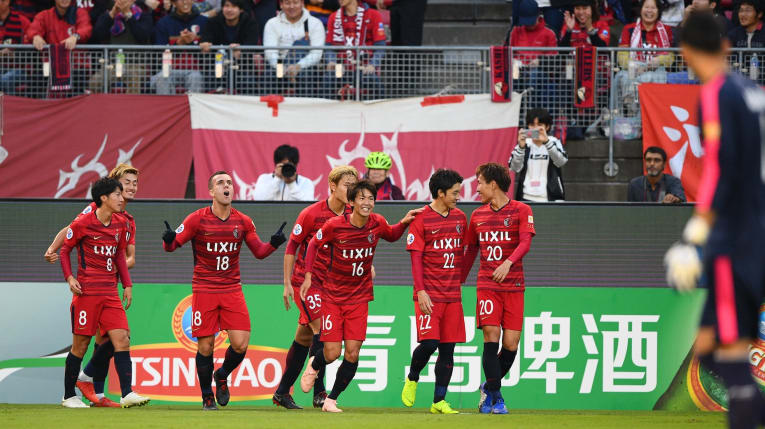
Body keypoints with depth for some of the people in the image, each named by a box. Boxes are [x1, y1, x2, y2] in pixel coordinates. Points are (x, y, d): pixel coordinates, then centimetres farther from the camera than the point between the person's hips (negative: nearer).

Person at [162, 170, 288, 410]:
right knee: (205, 347, -2)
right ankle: (207, 396, 15)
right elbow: (172, 245, -1)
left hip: (232, 289, 2)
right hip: (204, 289, -2)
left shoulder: (243, 222, 4)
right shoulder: (197, 220, -5)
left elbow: (259, 252, 13)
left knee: (240, 344, -8)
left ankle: (222, 376, 22)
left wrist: (273, 244, -7)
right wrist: (169, 241, -25)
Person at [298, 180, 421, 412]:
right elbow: (314, 244, 3)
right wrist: (309, 275, -2)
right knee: (332, 353, -6)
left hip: (359, 297, 2)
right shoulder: (335, 225, -14)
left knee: (352, 354, -7)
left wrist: (404, 223, 0)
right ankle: (314, 366, 32)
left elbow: (392, 236, 19)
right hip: (333, 295, -2)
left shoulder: (377, 223, -5)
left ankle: (331, 400, 10)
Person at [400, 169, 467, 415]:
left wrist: (457, 282, 14)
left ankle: (439, 401, 8)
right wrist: (421, 291, -17)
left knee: (448, 348, 3)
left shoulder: (460, 218, 11)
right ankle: (412, 379, 15)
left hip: (452, 294, 5)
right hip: (429, 294, -5)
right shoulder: (421, 220, -6)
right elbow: (416, 258, -9)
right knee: (429, 343, -13)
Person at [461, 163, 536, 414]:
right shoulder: (478, 215, 12)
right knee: (491, 337, -13)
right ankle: (495, 397, -7)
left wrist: (508, 263, -30)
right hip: (486, 286, 2)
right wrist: (459, 281, 20)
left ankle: (489, 389, 19)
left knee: (511, 344, -4)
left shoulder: (521, 211, 0)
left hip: (513, 286, -2)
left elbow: (525, 243, -13)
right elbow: (471, 250, 22)